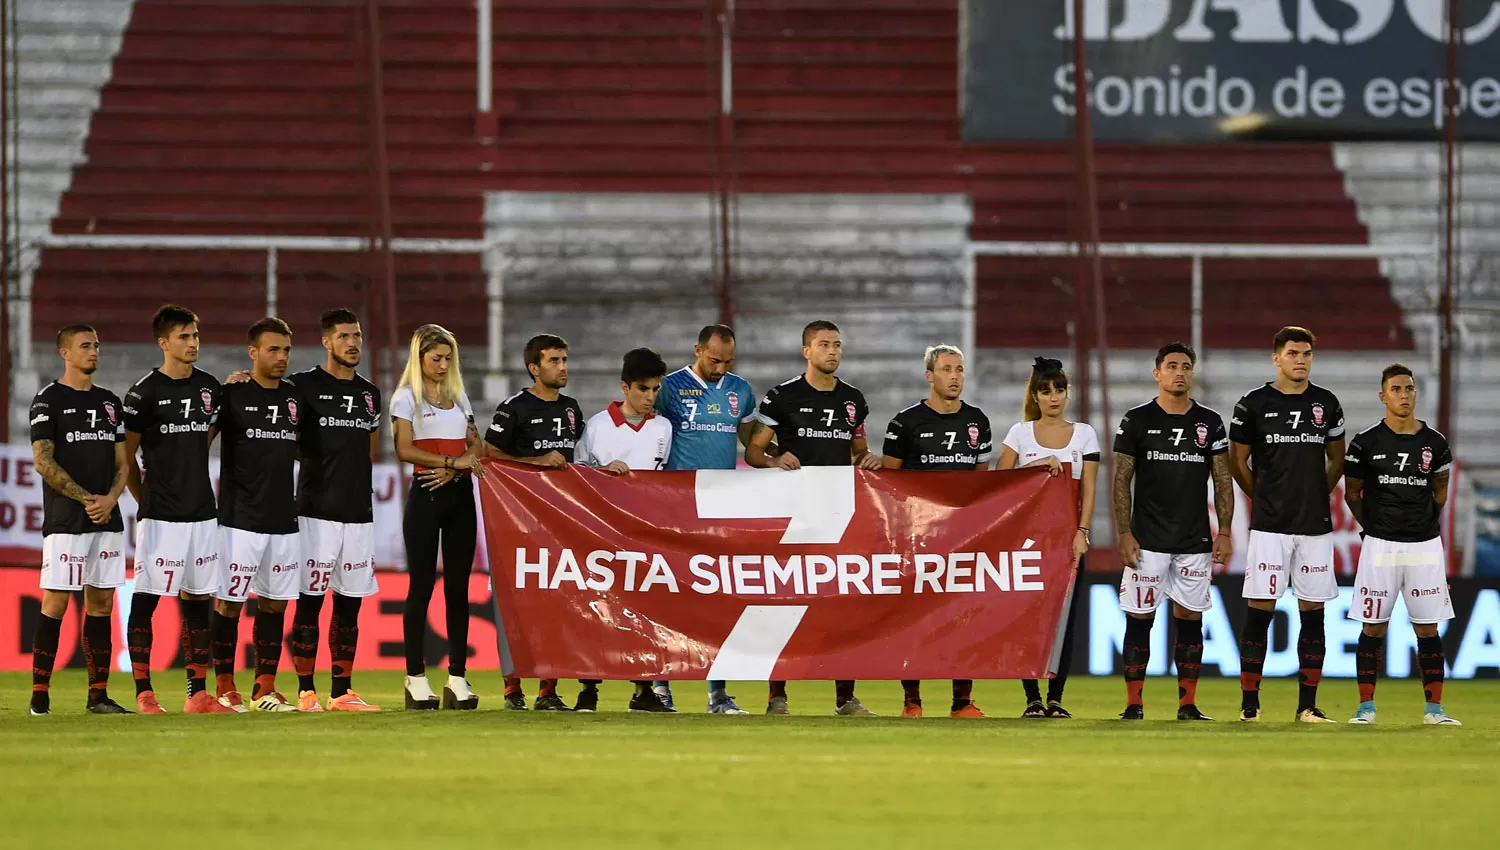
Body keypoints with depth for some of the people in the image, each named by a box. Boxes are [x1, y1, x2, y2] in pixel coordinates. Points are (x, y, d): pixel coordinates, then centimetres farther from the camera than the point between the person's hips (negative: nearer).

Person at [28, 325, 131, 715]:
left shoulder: (110, 402, 16)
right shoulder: (48, 400, -2)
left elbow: (121, 464, 15)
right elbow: (43, 462, -9)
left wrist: (110, 500, -5)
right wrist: (86, 498, -14)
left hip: (107, 520, 6)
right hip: (65, 521, -6)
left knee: (101, 603, 5)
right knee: (55, 603, -8)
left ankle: (98, 695, 7)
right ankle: (39, 694, -6)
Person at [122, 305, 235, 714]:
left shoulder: (209, 388, 9)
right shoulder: (144, 393, -7)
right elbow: (126, 456, 0)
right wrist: (147, 500, 4)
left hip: (202, 513, 5)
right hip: (160, 516, -5)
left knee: (198, 601, 7)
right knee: (145, 599, -4)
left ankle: (199, 694, 11)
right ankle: (144, 693, -1)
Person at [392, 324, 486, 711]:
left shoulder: (458, 396, 16)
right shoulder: (406, 397, 0)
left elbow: (475, 445, 11)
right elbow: (404, 449, -11)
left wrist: (454, 470, -8)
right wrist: (452, 461, -17)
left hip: (460, 494, 5)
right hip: (426, 495, -5)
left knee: (458, 587, 3)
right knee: (422, 586, -5)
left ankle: (457, 677, 4)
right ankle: (415, 678, -1)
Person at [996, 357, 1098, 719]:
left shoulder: (1083, 434, 7)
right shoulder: (1020, 433, 6)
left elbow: (1088, 489, 3)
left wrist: (1081, 532, -8)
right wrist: (1036, 464, -16)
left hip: (1068, 535, 1)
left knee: (1064, 615, -2)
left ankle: (1055, 697, 2)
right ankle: (1032, 699, -2)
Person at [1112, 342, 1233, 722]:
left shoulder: (1210, 423, 7)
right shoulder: (1137, 421, 1)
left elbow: (1223, 481, 9)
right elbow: (1121, 481, 1)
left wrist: (1225, 531, 1)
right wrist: (1124, 534, -7)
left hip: (1195, 542, 2)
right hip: (1148, 540, -2)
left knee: (1190, 620, 3)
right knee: (1139, 619, -3)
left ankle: (1188, 703, 8)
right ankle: (1133, 703, 1)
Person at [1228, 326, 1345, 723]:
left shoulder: (1326, 404, 8)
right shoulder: (1254, 404, -1)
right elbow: (1238, 462, 8)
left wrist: (1315, 498, 12)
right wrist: (1264, 500, 9)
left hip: (1316, 525, 3)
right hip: (1269, 526, -3)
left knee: (1313, 613, 3)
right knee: (1260, 612, -5)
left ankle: (1307, 705, 7)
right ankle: (1249, 702, 0)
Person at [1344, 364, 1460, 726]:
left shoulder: (1434, 443, 3)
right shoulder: (1366, 442, -4)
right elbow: (1352, 494, 7)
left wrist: (1426, 523, 12)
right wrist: (1375, 527, 10)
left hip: (1425, 545, 2)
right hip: (1381, 546, -2)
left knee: (1428, 628, 4)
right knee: (1373, 626, 1)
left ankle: (1434, 708, 9)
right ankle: (1366, 706, 8)